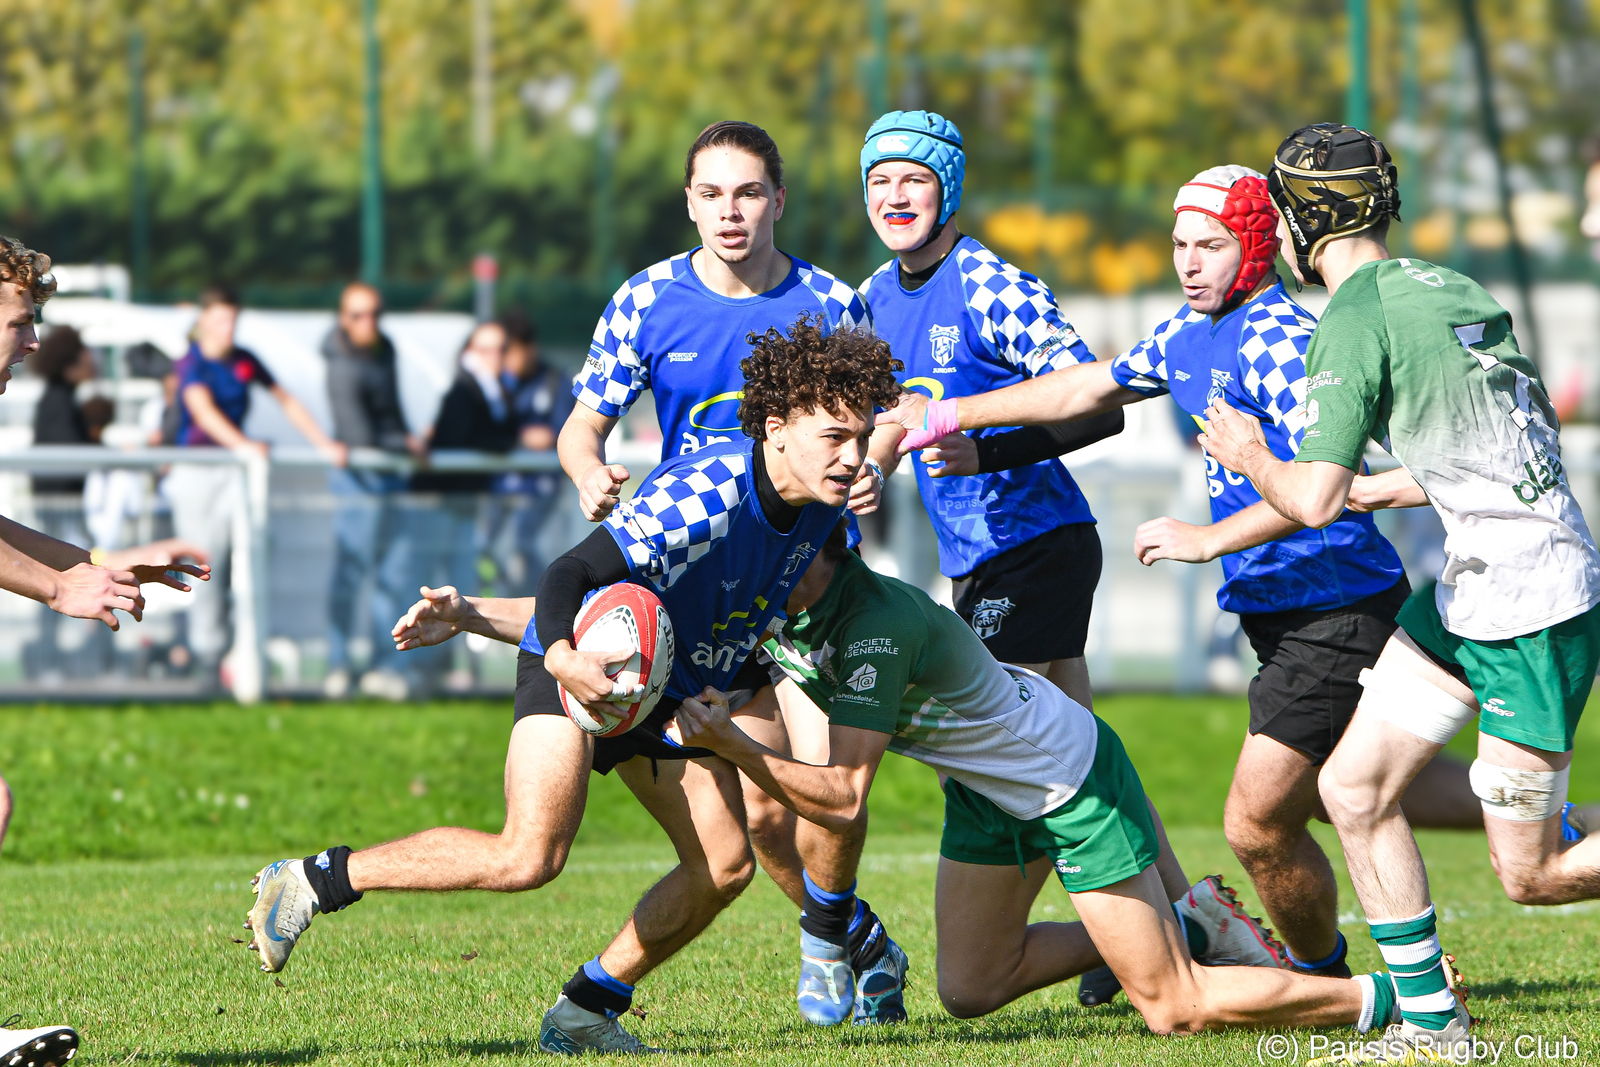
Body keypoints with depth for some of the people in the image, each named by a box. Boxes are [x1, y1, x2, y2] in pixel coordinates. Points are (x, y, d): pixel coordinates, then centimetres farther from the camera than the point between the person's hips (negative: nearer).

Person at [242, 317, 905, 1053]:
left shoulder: (818, 509, -4)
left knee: (724, 866, -4)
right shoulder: (705, 491, -29)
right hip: (580, 667, -8)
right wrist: (563, 655, -50)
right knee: (528, 858, -23)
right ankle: (312, 882, -12)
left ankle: (585, 1012, 9)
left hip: (674, 693, 8)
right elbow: (571, 575, -33)